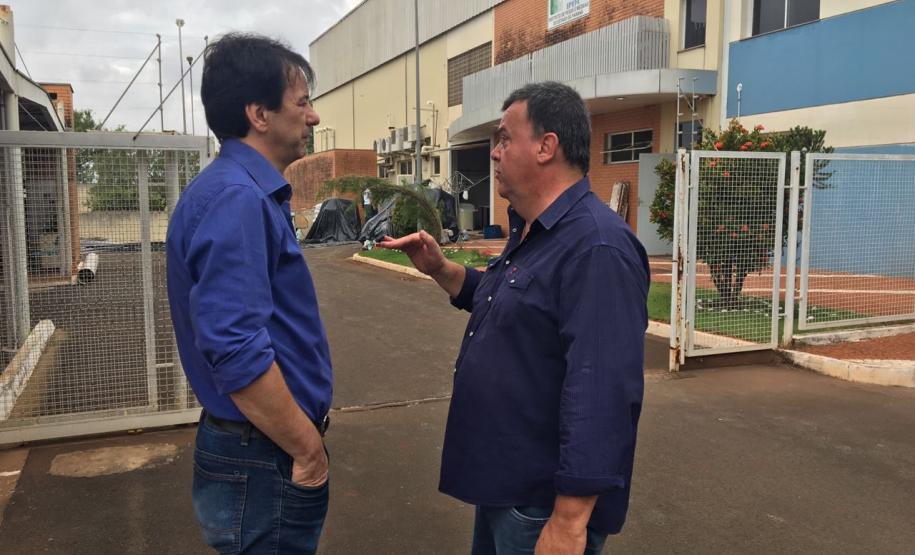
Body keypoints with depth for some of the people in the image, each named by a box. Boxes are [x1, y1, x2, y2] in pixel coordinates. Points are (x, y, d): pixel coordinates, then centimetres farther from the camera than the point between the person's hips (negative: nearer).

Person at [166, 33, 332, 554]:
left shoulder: (250, 191, 9)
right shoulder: (236, 199, -23)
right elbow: (236, 351, -31)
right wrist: (308, 449, -20)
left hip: (264, 450, 10)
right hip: (266, 462, -10)